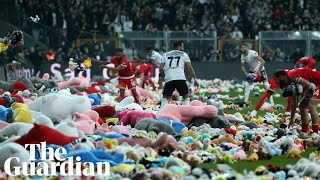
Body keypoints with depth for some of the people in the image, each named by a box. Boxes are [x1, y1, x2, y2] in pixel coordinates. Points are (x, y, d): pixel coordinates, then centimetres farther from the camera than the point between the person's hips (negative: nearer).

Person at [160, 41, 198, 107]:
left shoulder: (166, 55, 22)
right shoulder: (183, 54, 16)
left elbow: (161, 68, 14)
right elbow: (190, 67, 8)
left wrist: (164, 77, 30)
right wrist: (195, 79, 11)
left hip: (169, 79, 2)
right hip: (180, 78, -1)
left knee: (165, 99, 12)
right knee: (186, 97, 15)